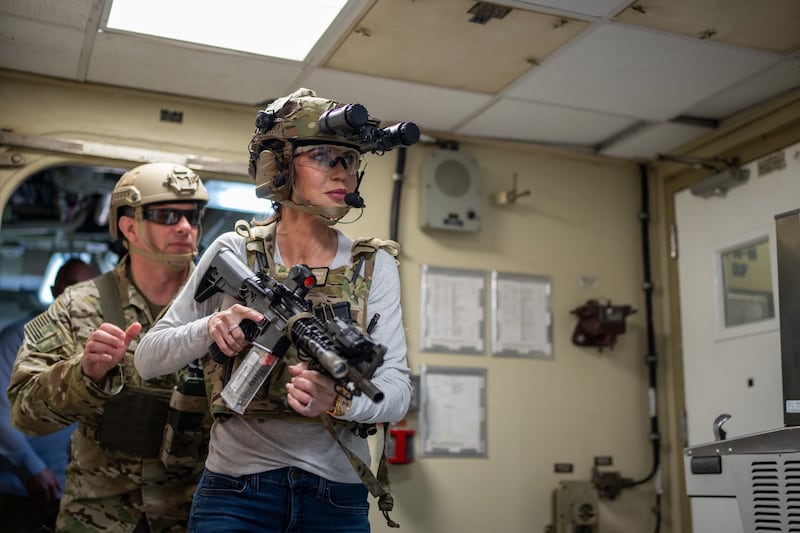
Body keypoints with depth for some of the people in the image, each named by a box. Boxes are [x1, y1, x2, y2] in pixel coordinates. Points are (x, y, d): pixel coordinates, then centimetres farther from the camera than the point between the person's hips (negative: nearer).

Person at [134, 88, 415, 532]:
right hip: (235, 495, -1)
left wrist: (338, 401, -29)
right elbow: (147, 359, -1)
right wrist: (209, 329, -21)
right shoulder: (234, 253, -4)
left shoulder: (374, 266, -2)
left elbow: (397, 392, -8)